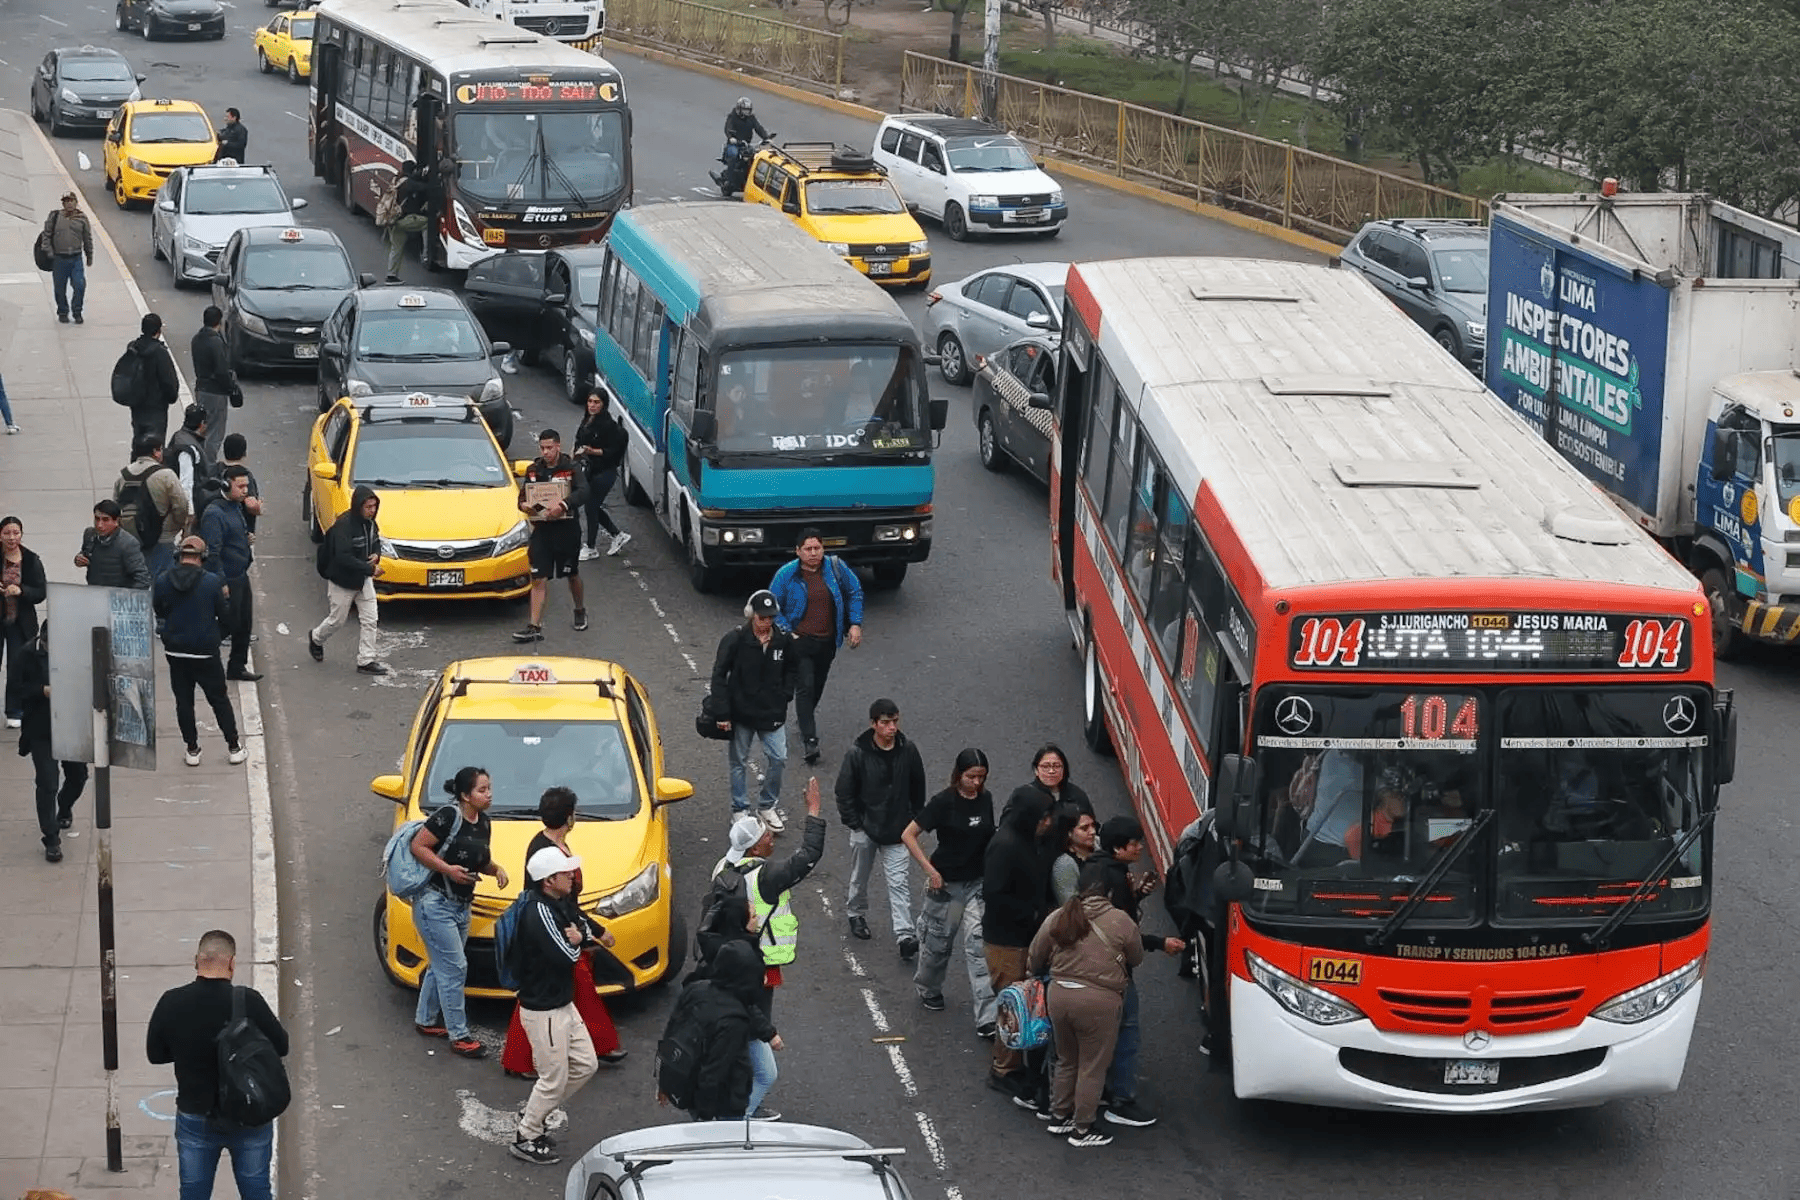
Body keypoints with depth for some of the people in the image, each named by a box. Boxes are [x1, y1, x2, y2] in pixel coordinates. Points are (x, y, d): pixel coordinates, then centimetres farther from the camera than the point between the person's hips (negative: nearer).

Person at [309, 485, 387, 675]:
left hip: (363, 580, 7)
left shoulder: (369, 523, 0)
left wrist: (376, 555, -6)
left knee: (370, 620, 2)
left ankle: (366, 660, 10)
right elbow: (343, 557, -31)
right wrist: (369, 569, -29)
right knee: (337, 620, 9)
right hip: (342, 580, -7)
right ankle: (315, 638, 40)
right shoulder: (344, 525, -25)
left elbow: (376, 542, 18)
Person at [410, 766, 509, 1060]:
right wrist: (447, 869, -24)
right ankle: (459, 1036, 0)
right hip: (435, 901, -8)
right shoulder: (448, 817, -18)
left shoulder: (484, 823, 7)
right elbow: (418, 846, -17)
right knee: (454, 967, -7)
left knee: (441, 966, 18)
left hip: (461, 904, 8)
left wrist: (495, 868, 0)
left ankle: (425, 1021, 35)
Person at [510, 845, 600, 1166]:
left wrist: (577, 935, -12)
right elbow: (566, 956, -29)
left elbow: (585, 926, 11)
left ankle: (532, 1115, 29)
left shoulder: (560, 905, 6)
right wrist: (576, 943, -7)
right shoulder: (539, 913, -25)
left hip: (563, 1004, 10)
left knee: (585, 1065, 16)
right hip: (542, 1010, -10)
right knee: (554, 1079, 1)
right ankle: (526, 1139, 18)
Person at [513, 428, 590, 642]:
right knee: (538, 578, -4)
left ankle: (580, 611, 41)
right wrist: (523, 505, -11)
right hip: (542, 530, 3)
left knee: (572, 575, 15)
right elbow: (523, 495, 14)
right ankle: (535, 627, -6)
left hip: (567, 529, -2)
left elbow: (583, 492, -20)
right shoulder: (533, 470, 7)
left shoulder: (571, 467, -6)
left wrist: (563, 505, -36)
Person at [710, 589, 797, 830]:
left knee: (778, 758, 0)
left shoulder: (784, 639, -3)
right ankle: (740, 810, 24)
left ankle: (768, 806, 21)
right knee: (739, 762, 9)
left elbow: (790, 670, 16)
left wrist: (784, 695, 2)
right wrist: (722, 713, -13)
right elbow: (719, 675, -10)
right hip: (741, 712, -2)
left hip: (773, 712, 2)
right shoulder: (735, 638, -13)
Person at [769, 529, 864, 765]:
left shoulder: (836, 567, -3)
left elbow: (855, 593, 9)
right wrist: (787, 633, -13)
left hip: (827, 641, 4)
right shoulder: (786, 575, -10)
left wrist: (855, 624, 1)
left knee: (817, 686, 18)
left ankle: (804, 718, 44)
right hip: (799, 641, -4)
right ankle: (810, 739, -15)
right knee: (805, 688, -13)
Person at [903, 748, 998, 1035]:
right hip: (946, 884, -3)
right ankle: (928, 990, 43)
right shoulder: (944, 802, -15)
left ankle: (986, 1019, -9)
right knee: (938, 942, 13)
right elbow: (908, 835, -13)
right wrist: (930, 870, -16)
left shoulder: (985, 799, 1)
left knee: (979, 946, -6)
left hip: (978, 883, 3)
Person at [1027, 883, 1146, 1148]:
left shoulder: (1056, 919, 6)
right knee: (1092, 1067, 8)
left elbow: (1034, 960, 13)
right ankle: (1082, 1129, 14)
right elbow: (1137, 958, 9)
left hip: (1059, 995, 4)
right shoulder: (1121, 922, -3)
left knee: (1066, 1060, 22)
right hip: (1099, 1001, -4)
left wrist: (1036, 973, 35)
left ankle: (1059, 1116, 33)